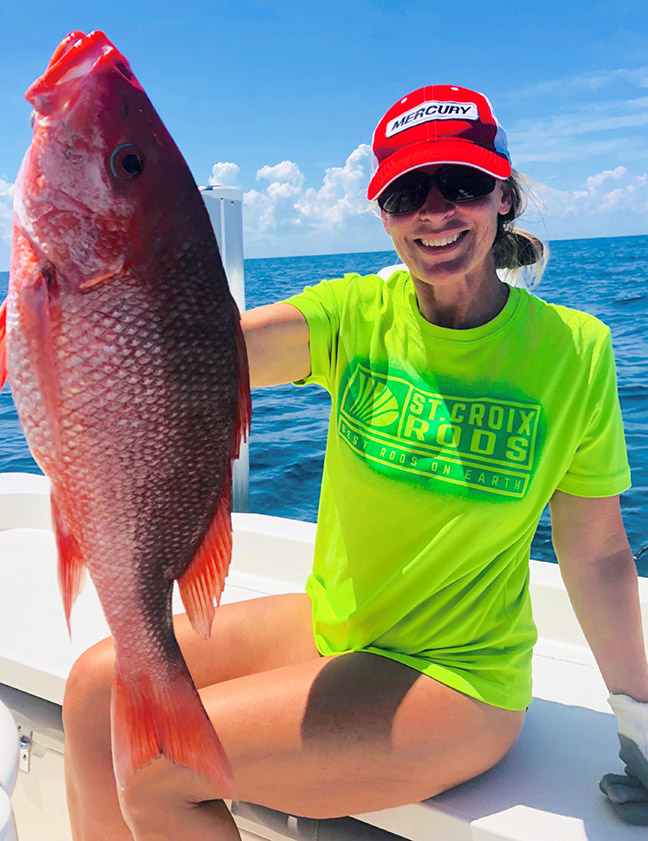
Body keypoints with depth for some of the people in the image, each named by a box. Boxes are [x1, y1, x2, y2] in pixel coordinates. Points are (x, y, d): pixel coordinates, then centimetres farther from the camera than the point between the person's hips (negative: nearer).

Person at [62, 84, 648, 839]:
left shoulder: (573, 350, -12)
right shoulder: (357, 314, -7)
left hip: (455, 680, -4)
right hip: (329, 628, 4)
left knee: (154, 765, -15)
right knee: (98, 686, -1)